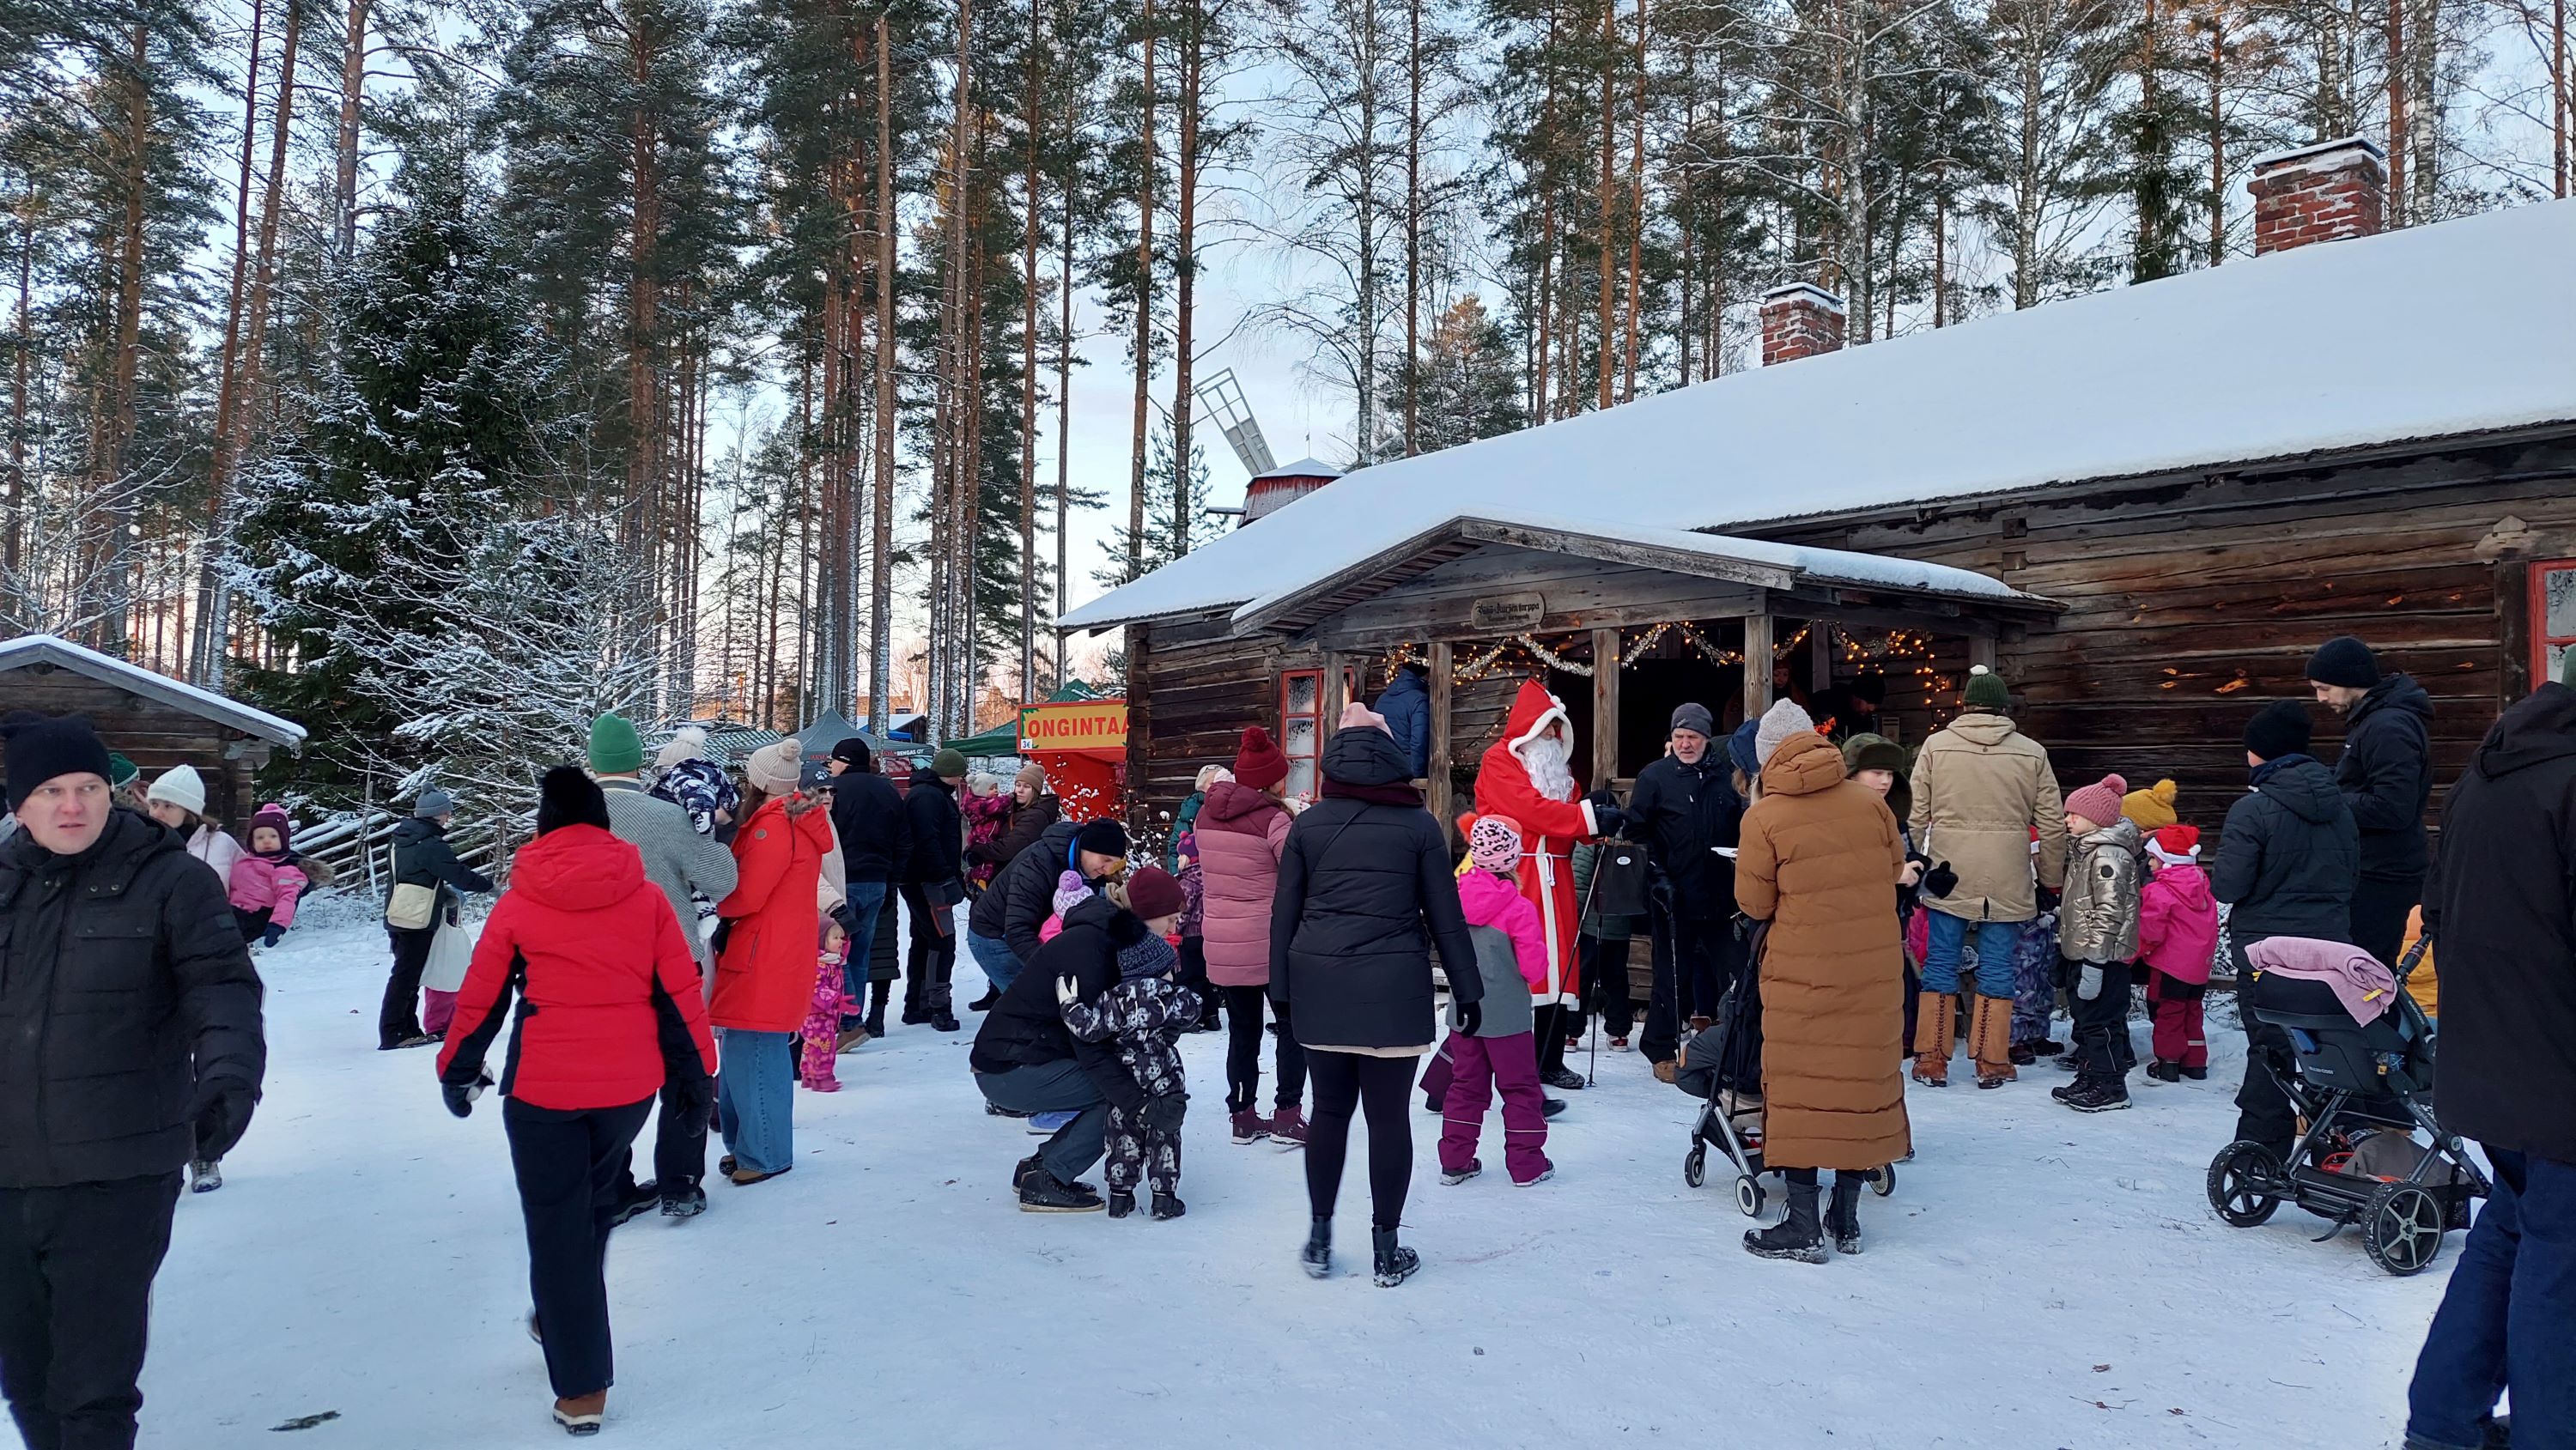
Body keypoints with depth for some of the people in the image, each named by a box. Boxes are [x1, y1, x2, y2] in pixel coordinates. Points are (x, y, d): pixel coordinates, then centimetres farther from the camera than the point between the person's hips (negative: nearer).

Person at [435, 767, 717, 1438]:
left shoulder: (517, 904, -4)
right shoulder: (648, 897, -2)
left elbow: (479, 1002, 2)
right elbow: (681, 994, -2)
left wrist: (457, 1073, 18)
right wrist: (699, 1075, 7)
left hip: (543, 1086, -2)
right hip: (631, 1083, 2)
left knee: (558, 1226, 7)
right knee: (593, 1207, 25)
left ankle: (581, 1387, 9)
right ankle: (563, 1324, 42)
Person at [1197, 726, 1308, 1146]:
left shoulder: (1207, 814, 5)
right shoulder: (1273, 818, -14)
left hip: (1221, 942, 6)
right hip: (1270, 941, -5)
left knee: (1243, 1029, 16)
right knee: (1293, 1025, 9)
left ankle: (1242, 1115, 21)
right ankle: (1287, 1115, 6)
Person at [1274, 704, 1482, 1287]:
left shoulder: (1308, 823, 5)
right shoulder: (1418, 824, 1)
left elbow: (1284, 911, 6)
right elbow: (1445, 916, 2)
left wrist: (1281, 987, 13)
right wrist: (1467, 989, 9)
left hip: (1319, 984, 2)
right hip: (1393, 986, -2)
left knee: (1330, 1107, 13)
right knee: (1387, 1114, 5)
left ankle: (1320, 1238, 21)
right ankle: (1386, 1249, 14)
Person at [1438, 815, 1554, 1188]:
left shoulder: (1456, 896, -4)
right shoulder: (1520, 909, -17)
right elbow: (1534, 968, -13)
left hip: (1463, 1012, 5)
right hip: (1508, 1015, -5)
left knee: (1466, 1084, 15)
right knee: (1520, 1087, 8)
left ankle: (1455, 1160, 18)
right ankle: (1527, 1163, 14)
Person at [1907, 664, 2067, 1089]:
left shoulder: (1936, 745, -1)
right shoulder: (2032, 753, 2)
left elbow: (1916, 815, 0)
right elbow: (2052, 824, 5)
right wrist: (2051, 880, 16)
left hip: (1947, 877, 0)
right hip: (2007, 882, 1)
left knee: (1940, 964, 7)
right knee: (1996, 968, 8)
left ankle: (1931, 1061, 10)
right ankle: (1992, 1063, 14)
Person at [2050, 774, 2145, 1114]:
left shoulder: (2108, 856, -18)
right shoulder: (2085, 850, 14)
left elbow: (2109, 912, -23)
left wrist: (2094, 962, -25)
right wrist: (2066, 950, 23)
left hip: (2102, 957, -11)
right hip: (2082, 954, 11)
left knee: (2101, 1021, -4)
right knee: (2086, 1020, 17)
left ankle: (2111, 1086, 4)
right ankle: (2089, 1079, 26)